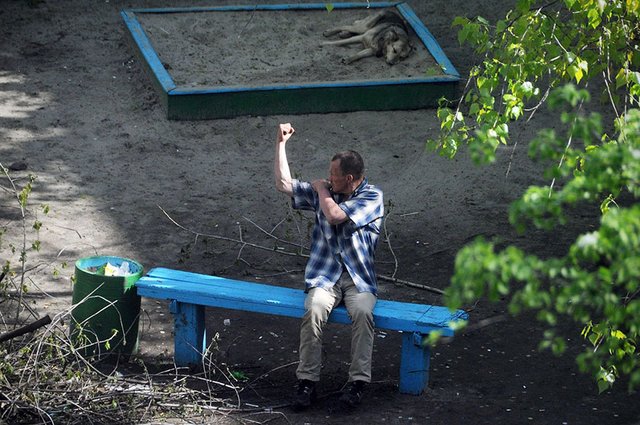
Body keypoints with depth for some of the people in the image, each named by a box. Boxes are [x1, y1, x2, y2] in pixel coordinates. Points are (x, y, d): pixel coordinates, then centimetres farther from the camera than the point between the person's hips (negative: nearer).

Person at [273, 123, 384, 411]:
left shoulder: (372, 197, -4)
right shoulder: (323, 192, 13)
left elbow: (335, 215, -17)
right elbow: (283, 184, 14)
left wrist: (322, 190, 2)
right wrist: (281, 143, 11)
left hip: (360, 279, -3)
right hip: (324, 276, 3)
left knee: (362, 312, -34)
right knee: (314, 310, -29)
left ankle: (357, 382, -33)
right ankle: (307, 380, -28)